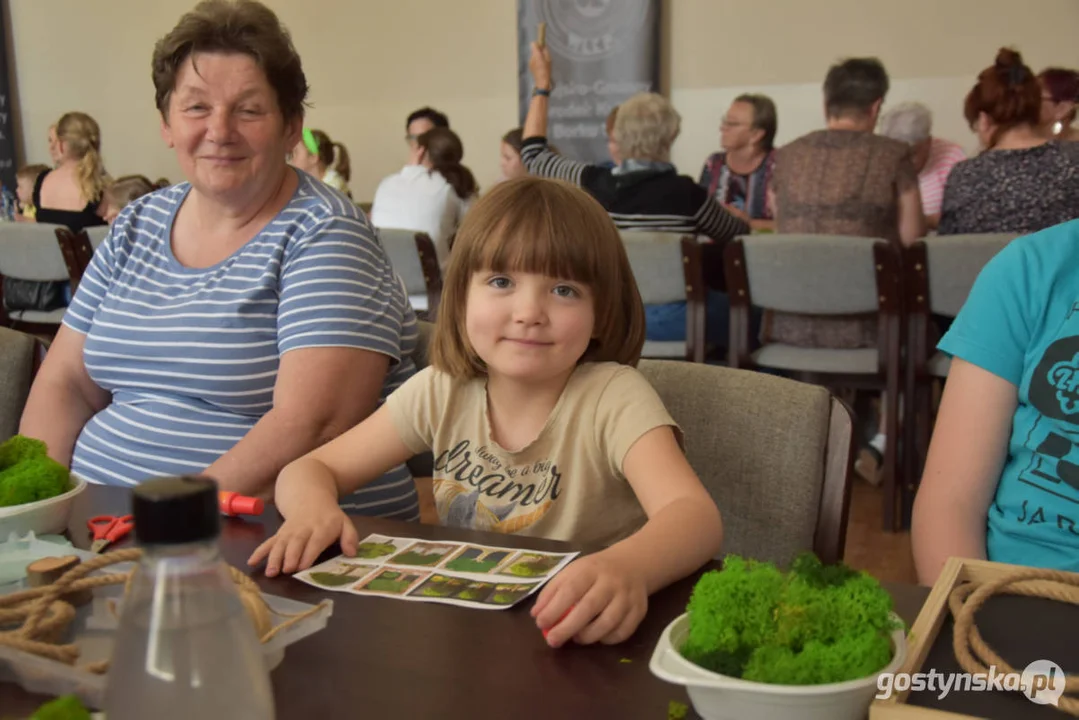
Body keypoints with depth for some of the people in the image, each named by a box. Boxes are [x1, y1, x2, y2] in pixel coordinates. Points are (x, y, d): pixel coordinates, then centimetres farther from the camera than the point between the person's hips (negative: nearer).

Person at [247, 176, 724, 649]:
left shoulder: (614, 397, -15)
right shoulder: (442, 392, -3)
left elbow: (696, 515, -30)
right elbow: (309, 468, 2)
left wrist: (628, 568, -53)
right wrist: (313, 508, -23)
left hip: (576, 643, -2)